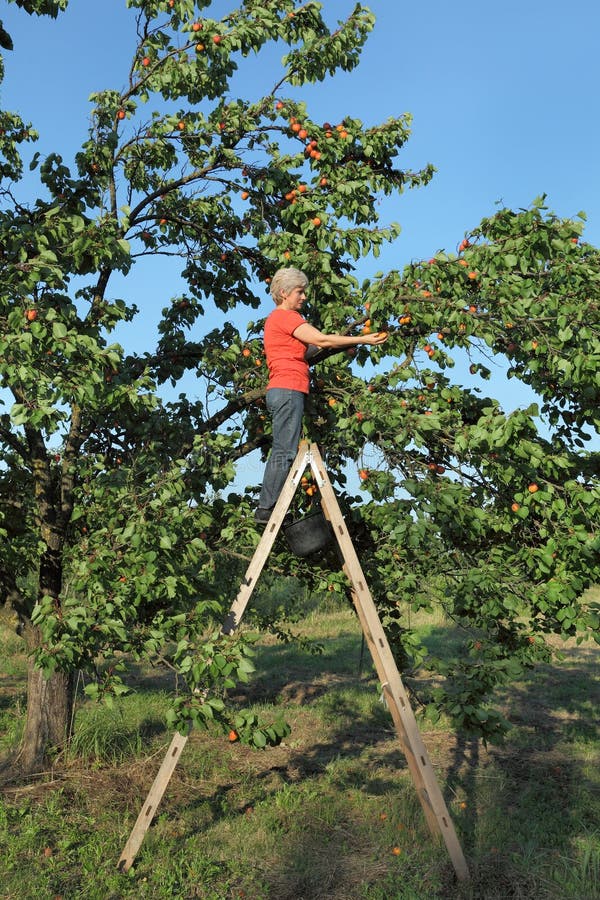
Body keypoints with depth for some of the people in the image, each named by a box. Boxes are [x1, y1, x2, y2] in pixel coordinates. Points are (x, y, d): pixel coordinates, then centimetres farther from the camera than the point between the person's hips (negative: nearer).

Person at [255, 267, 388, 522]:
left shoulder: (278, 318, 25)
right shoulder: (284, 316, -6)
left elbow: (304, 352, 18)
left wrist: (336, 342, 5)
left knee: (281, 451, 8)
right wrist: (363, 339, -10)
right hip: (288, 389, -10)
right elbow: (321, 340, -13)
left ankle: (266, 507, 9)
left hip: (282, 391, 10)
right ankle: (267, 508, -9)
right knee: (284, 452, -10)